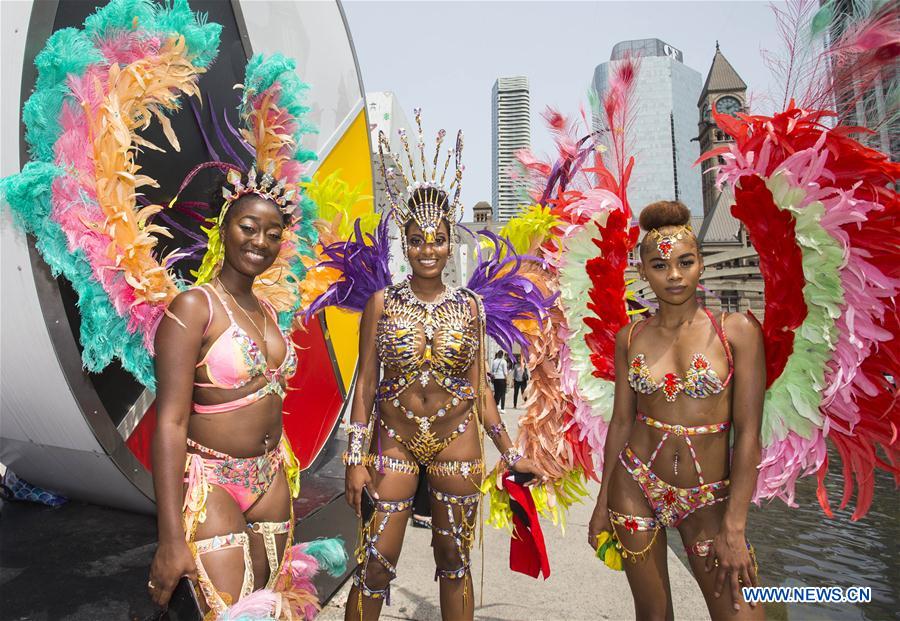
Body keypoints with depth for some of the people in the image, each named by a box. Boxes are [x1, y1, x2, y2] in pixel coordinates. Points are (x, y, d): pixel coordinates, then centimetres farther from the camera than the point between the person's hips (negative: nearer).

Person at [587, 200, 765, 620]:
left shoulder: (736, 331, -9)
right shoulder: (631, 337, 0)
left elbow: (748, 435, -10)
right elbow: (621, 421, 4)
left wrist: (734, 528, -13)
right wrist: (602, 503, 7)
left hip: (707, 499, -2)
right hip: (635, 486, 2)